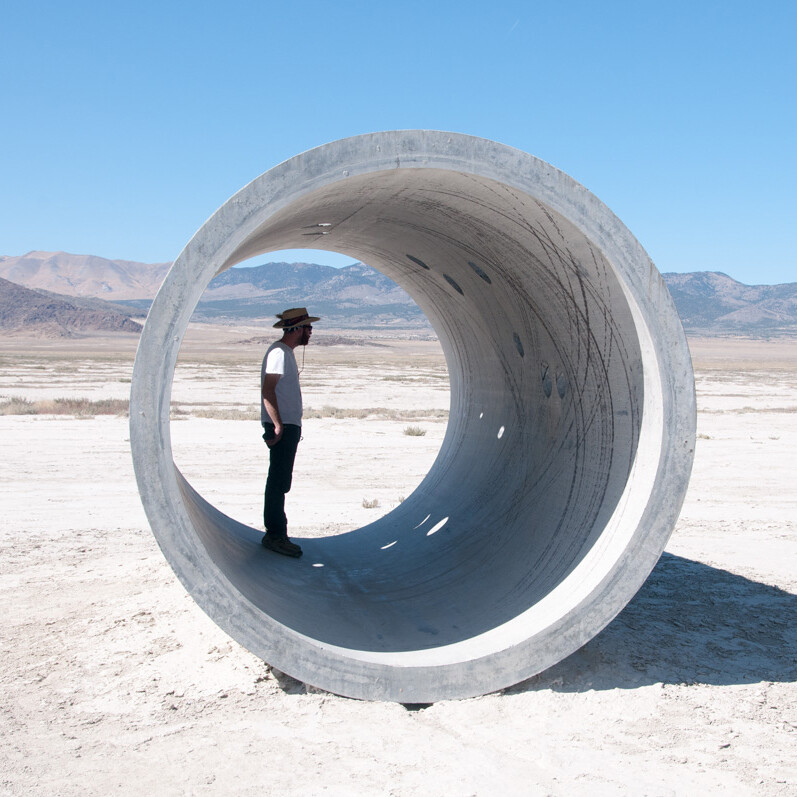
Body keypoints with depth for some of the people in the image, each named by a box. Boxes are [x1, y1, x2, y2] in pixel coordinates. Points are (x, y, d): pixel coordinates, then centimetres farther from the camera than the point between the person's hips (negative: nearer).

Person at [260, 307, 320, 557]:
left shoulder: (286, 353, 19)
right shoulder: (279, 353, -13)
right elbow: (267, 391, -21)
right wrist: (277, 425, -26)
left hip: (288, 426, 10)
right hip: (282, 427, -10)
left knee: (280, 481, 13)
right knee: (278, 481, -8)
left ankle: (275, 534, 20)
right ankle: (275, 535, -6)